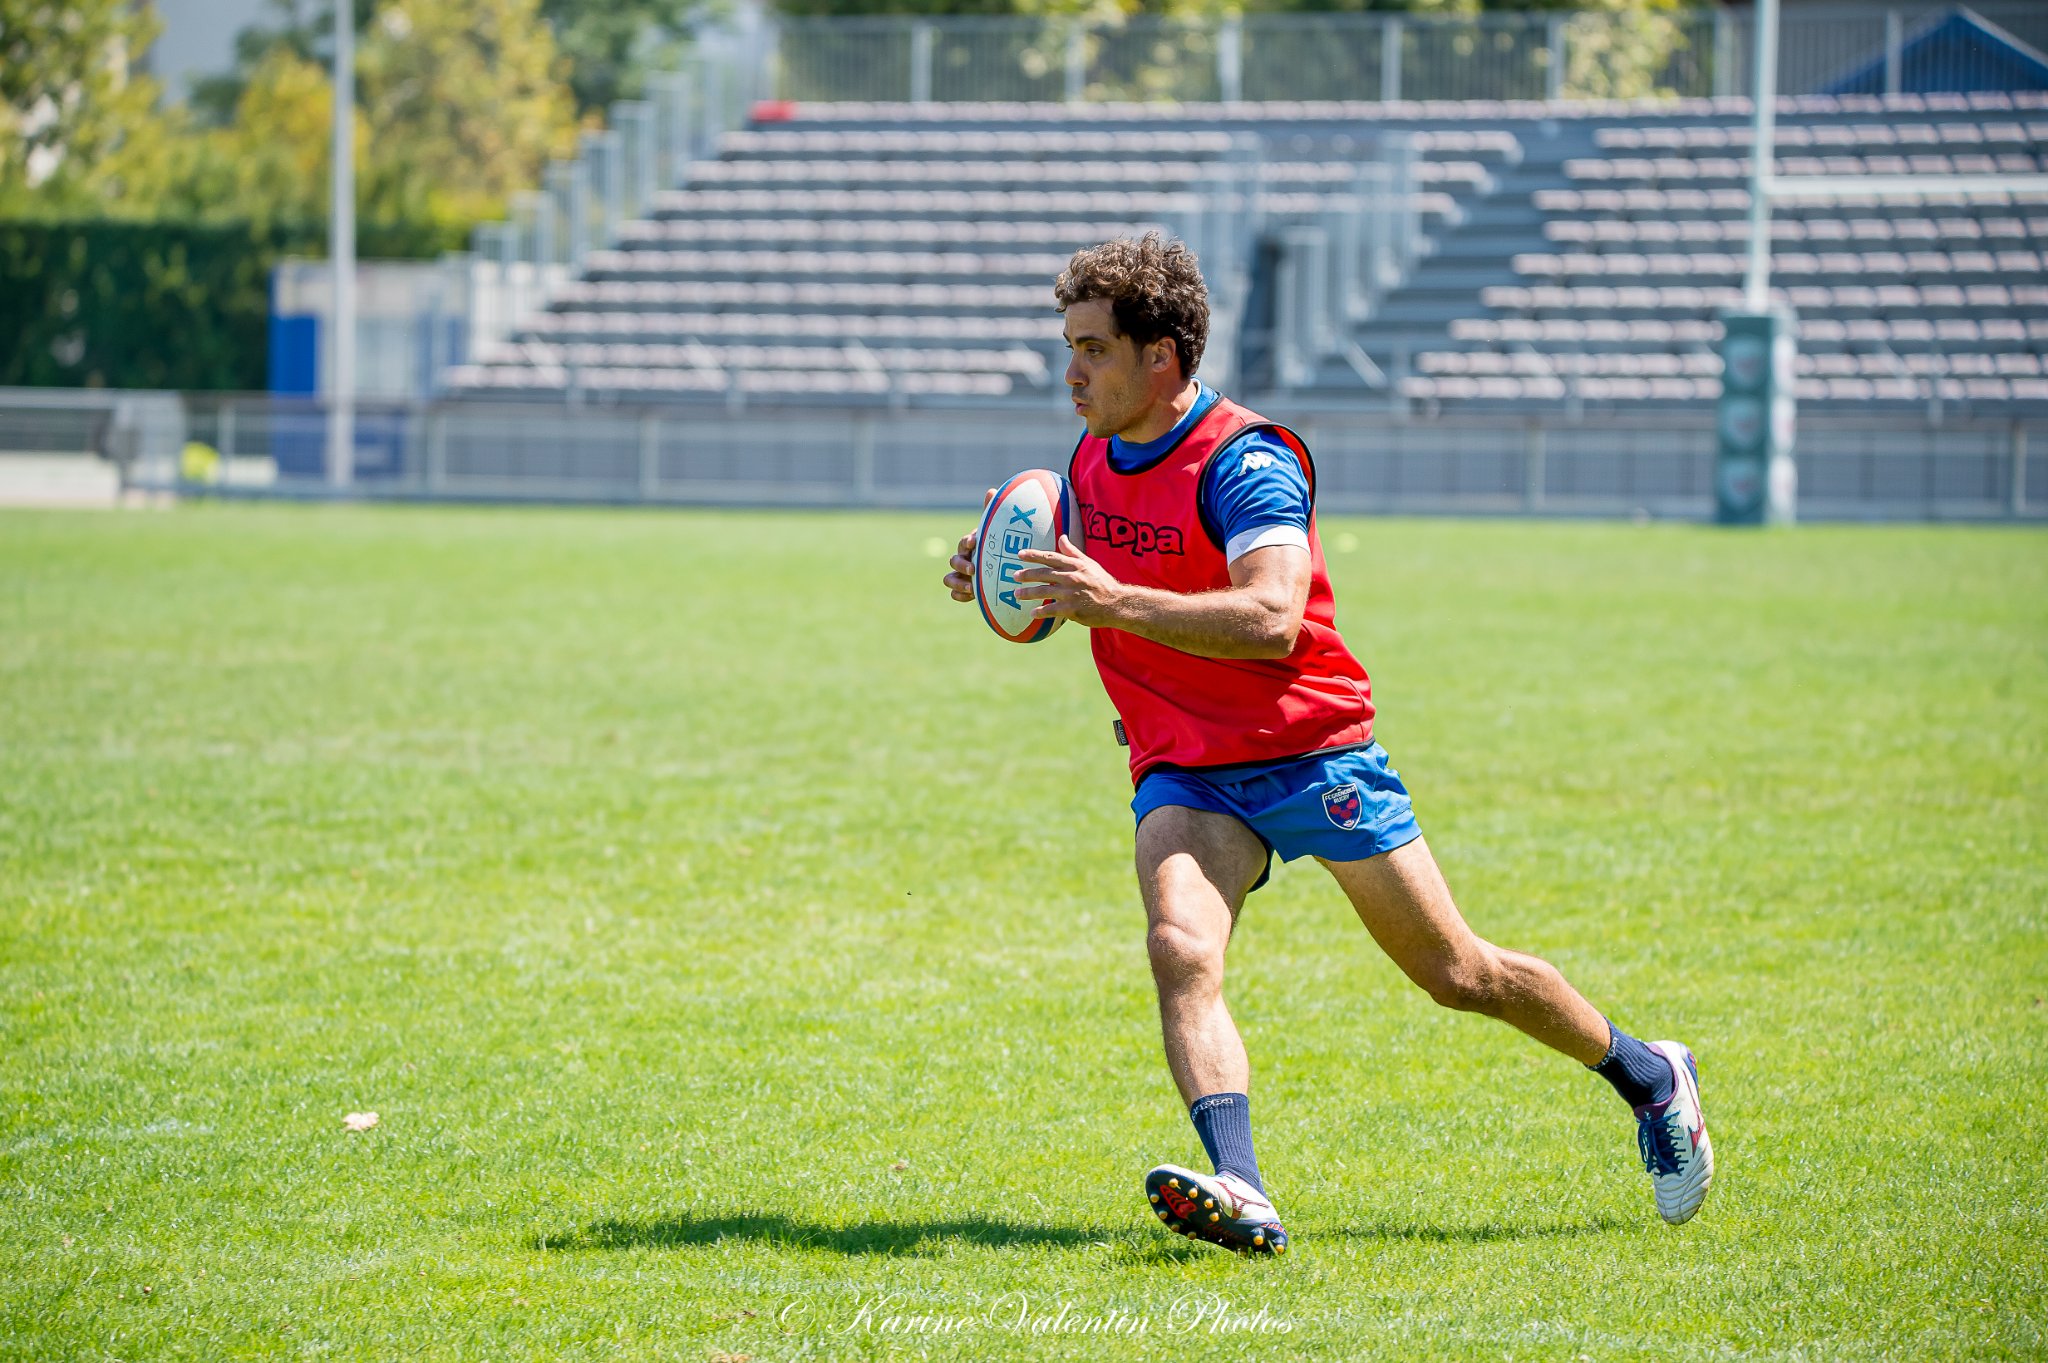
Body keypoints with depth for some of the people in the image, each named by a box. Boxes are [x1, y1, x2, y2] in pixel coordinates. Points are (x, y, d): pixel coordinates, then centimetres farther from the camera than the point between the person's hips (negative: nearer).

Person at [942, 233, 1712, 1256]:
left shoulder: (1245, 461, -18)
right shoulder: (1092, 463, 7)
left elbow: (1270, 621, -32)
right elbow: (1083, 596, 24)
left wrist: (1115, 601, -38)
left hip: (1313, 756, -5)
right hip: (1184, 775, 5)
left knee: (1458, 974, 5)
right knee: (1180, 951, -25)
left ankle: (1649, 1077, 29)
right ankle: (1241, 1197, -38)